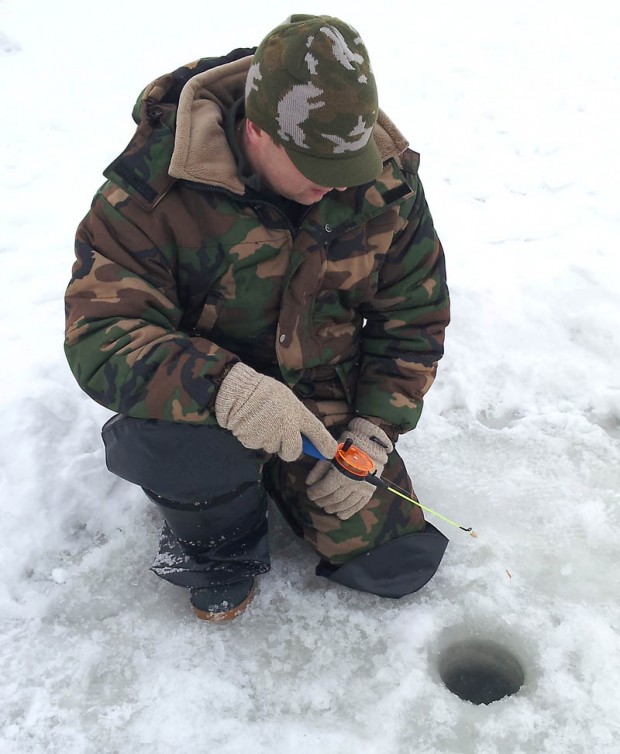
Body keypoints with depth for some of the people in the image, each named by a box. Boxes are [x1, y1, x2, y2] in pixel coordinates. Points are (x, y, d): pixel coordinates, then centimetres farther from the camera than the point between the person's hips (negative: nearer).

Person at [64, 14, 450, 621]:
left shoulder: (384, 178, -12)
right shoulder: (156, 181, -24)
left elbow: (413, 314, -2)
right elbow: (98, 333, -28)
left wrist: (373, 432, -11)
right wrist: (223, 388, -46)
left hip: (327, 400, 3)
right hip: (205, 399, -2)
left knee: (399, 565, 0)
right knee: (174, 445, -38)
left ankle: (280, 480, 28)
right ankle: (215, 542, 1)